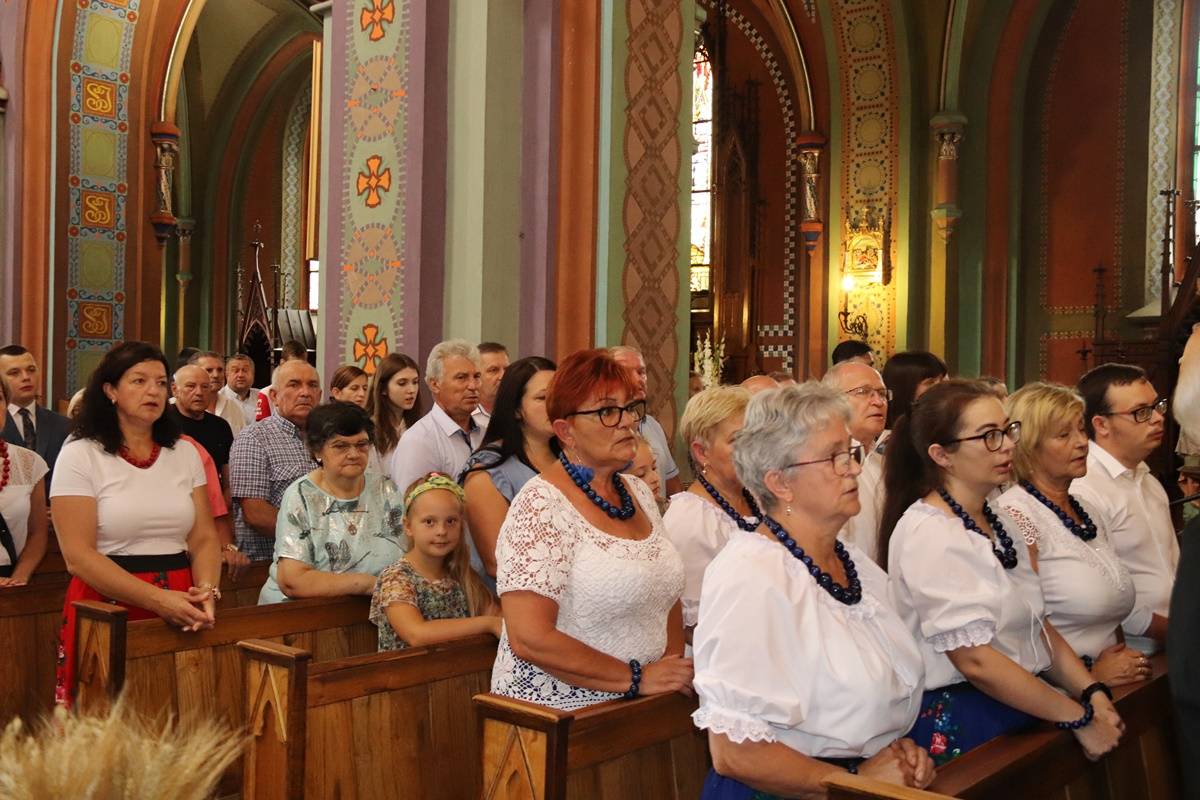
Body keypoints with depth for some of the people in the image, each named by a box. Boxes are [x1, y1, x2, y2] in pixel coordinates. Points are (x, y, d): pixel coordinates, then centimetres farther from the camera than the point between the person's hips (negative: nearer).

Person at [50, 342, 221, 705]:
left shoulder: (185, 453, 8)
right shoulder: (80, 455, -4)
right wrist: (157, 599, -21)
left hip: (181, 607, 4)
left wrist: (207, 592, -14)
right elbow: (78, 556, -12)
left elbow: (204, 538, 7)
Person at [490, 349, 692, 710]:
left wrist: (675, 669, 2)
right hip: (555, 711, -6)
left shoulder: (638, 492, 9)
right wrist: (637, 677, -15)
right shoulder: (542, 504, -14)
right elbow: (529, 638, -20)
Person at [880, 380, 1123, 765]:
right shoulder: (928, 533, -15)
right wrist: (1080, 718, -14)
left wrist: (1092, 692, -2)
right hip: (960, 724, -8)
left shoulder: (1000, 523, 13)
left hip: (1023, 705, 8)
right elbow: (975, 659, -19)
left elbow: (1039, 625, 13)